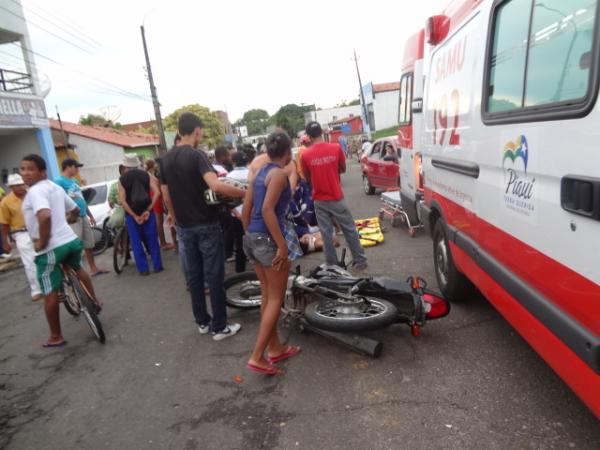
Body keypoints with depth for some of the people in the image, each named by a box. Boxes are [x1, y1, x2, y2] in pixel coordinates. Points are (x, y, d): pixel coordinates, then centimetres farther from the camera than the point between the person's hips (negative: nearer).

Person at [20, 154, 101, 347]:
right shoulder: (56, 187, 13)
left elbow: (45, 216, -33)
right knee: (77, 269, 37)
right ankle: (94, 302, 48)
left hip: (50, 249, -8)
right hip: (72, 240, 8)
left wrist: (42, 242, -21)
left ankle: (56, 337, 16)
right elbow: (75, 210, 26)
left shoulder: (35, 191, -15)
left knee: (50, 294, 5)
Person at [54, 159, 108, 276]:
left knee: (89, 245, 14)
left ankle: (93, 269, 24)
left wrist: (90, 215, 23)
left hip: (83, 217, 8)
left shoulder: (75, 181, 16)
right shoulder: (59, 181, -9)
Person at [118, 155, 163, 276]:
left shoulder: (122, 179, -1)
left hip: (131, 214, -1)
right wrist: (148, 210, -11)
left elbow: (122, 200, -11)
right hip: (147, 212, 1)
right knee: (152, 239, 9)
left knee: (136, 242, 6)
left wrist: (134, 216, -10)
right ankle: (157, 265, 11)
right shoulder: (146, 175, 2)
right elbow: (156, 192, -10)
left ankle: (143, 268, 8)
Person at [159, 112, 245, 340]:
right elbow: (215, 186, -31)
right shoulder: (197, 155, -15)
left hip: (184, 227, 7)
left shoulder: (165, 160, 7)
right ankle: (219, 327, 10)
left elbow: (166, 197, 11)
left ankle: (202, 322, 25)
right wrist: (245, 192, -22)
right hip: (207, 225, -6)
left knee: (193, 276, 15)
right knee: (214, 276, 2)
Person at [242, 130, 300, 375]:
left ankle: (275, 348, 29)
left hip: (252, 238, 9)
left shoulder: (260, 173, 14)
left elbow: (247, 210, 15)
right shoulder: (279, 173, -11)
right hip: (268, 239, -9)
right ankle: (257, 357, 4)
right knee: (276, 299, 2)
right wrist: (282, 245, -22)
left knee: (267, 295, 16)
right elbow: (267, 209, -23)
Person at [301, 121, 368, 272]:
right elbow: (343, 169, 6)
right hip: (336, 197, 0)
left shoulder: (305, 155, -9)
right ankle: (360, 261, 19)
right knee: (350, 230, 11)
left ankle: (332, 265, 17)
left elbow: (308, 178, 3)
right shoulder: (336, 148, -8)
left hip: (319, 200, 0)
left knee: (326, 233, 10)